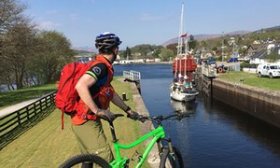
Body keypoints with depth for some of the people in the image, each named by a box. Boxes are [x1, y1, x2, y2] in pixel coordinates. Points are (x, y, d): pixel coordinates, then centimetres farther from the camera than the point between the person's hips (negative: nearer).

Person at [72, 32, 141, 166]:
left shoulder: (103, 67, 13)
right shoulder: (101, 66, -18)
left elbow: (111, 93, 19)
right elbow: (80, 86, -34)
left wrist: (128, 110, 20)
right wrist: (97, 110, -29)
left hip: (84, 120, 10)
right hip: (86, 121, -10)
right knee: (106, 159, -6)